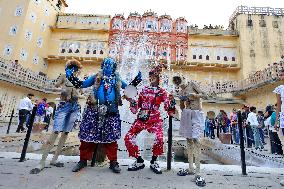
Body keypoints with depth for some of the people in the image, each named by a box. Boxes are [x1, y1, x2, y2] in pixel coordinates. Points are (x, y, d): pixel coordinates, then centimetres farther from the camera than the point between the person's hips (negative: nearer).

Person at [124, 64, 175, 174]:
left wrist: (171, 101, -17)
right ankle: (139, 161, 16)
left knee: (159, 139, -26)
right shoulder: (144, 90, 12)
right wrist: (131, 100, 0)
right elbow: (137, 107, 15)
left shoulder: (162, 92, 5)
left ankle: (153, 162, 6)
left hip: (154, 119, -3)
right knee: (128, 137, -6)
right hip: (141, 118, 4)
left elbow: (168, 109, 1)